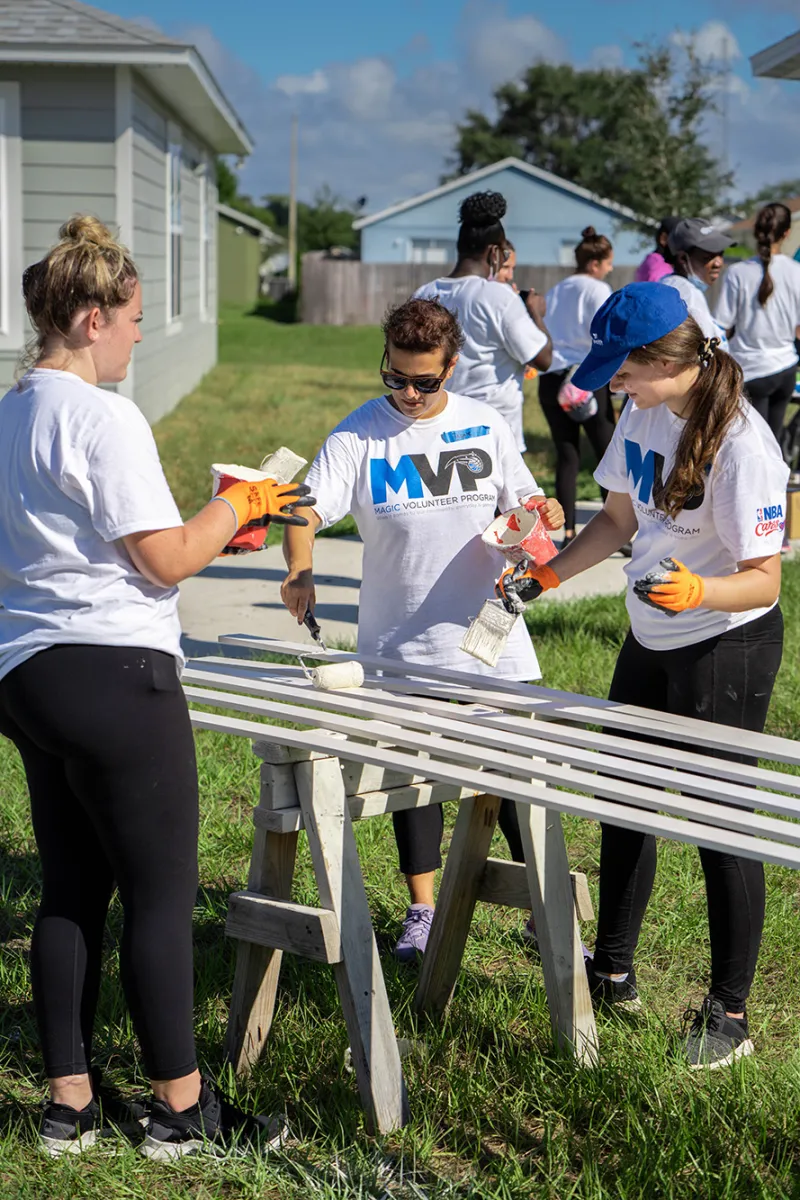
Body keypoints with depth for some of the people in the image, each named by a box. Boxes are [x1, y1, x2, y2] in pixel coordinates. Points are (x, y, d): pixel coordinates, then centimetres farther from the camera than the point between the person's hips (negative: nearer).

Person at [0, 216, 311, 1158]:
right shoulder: (103, 418, -15)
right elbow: (167, 560, -15)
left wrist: (220, 526, 22)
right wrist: (239, 502, 2)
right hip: (114, 673, -9)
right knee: (162, 891, 2)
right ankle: (180, 1107, 11)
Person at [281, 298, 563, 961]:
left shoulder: (487, 426, 2)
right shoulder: (358, 435, -6)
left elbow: (521, 499, 13)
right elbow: (306, 508, -16)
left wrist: (543, 513, -9)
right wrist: (300, 571, -34)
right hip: (400, 645, -1)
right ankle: (423, 910, 29)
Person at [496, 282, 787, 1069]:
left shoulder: (741, 443, -25)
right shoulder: (643, 414, -1)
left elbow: (763, 580, -23)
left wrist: (694, 590, -41)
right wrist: (545, 575, 5)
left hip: (726, 653, -8)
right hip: (649, 647, 8)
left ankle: (729, 1012, 19)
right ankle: (613, 971, 37)